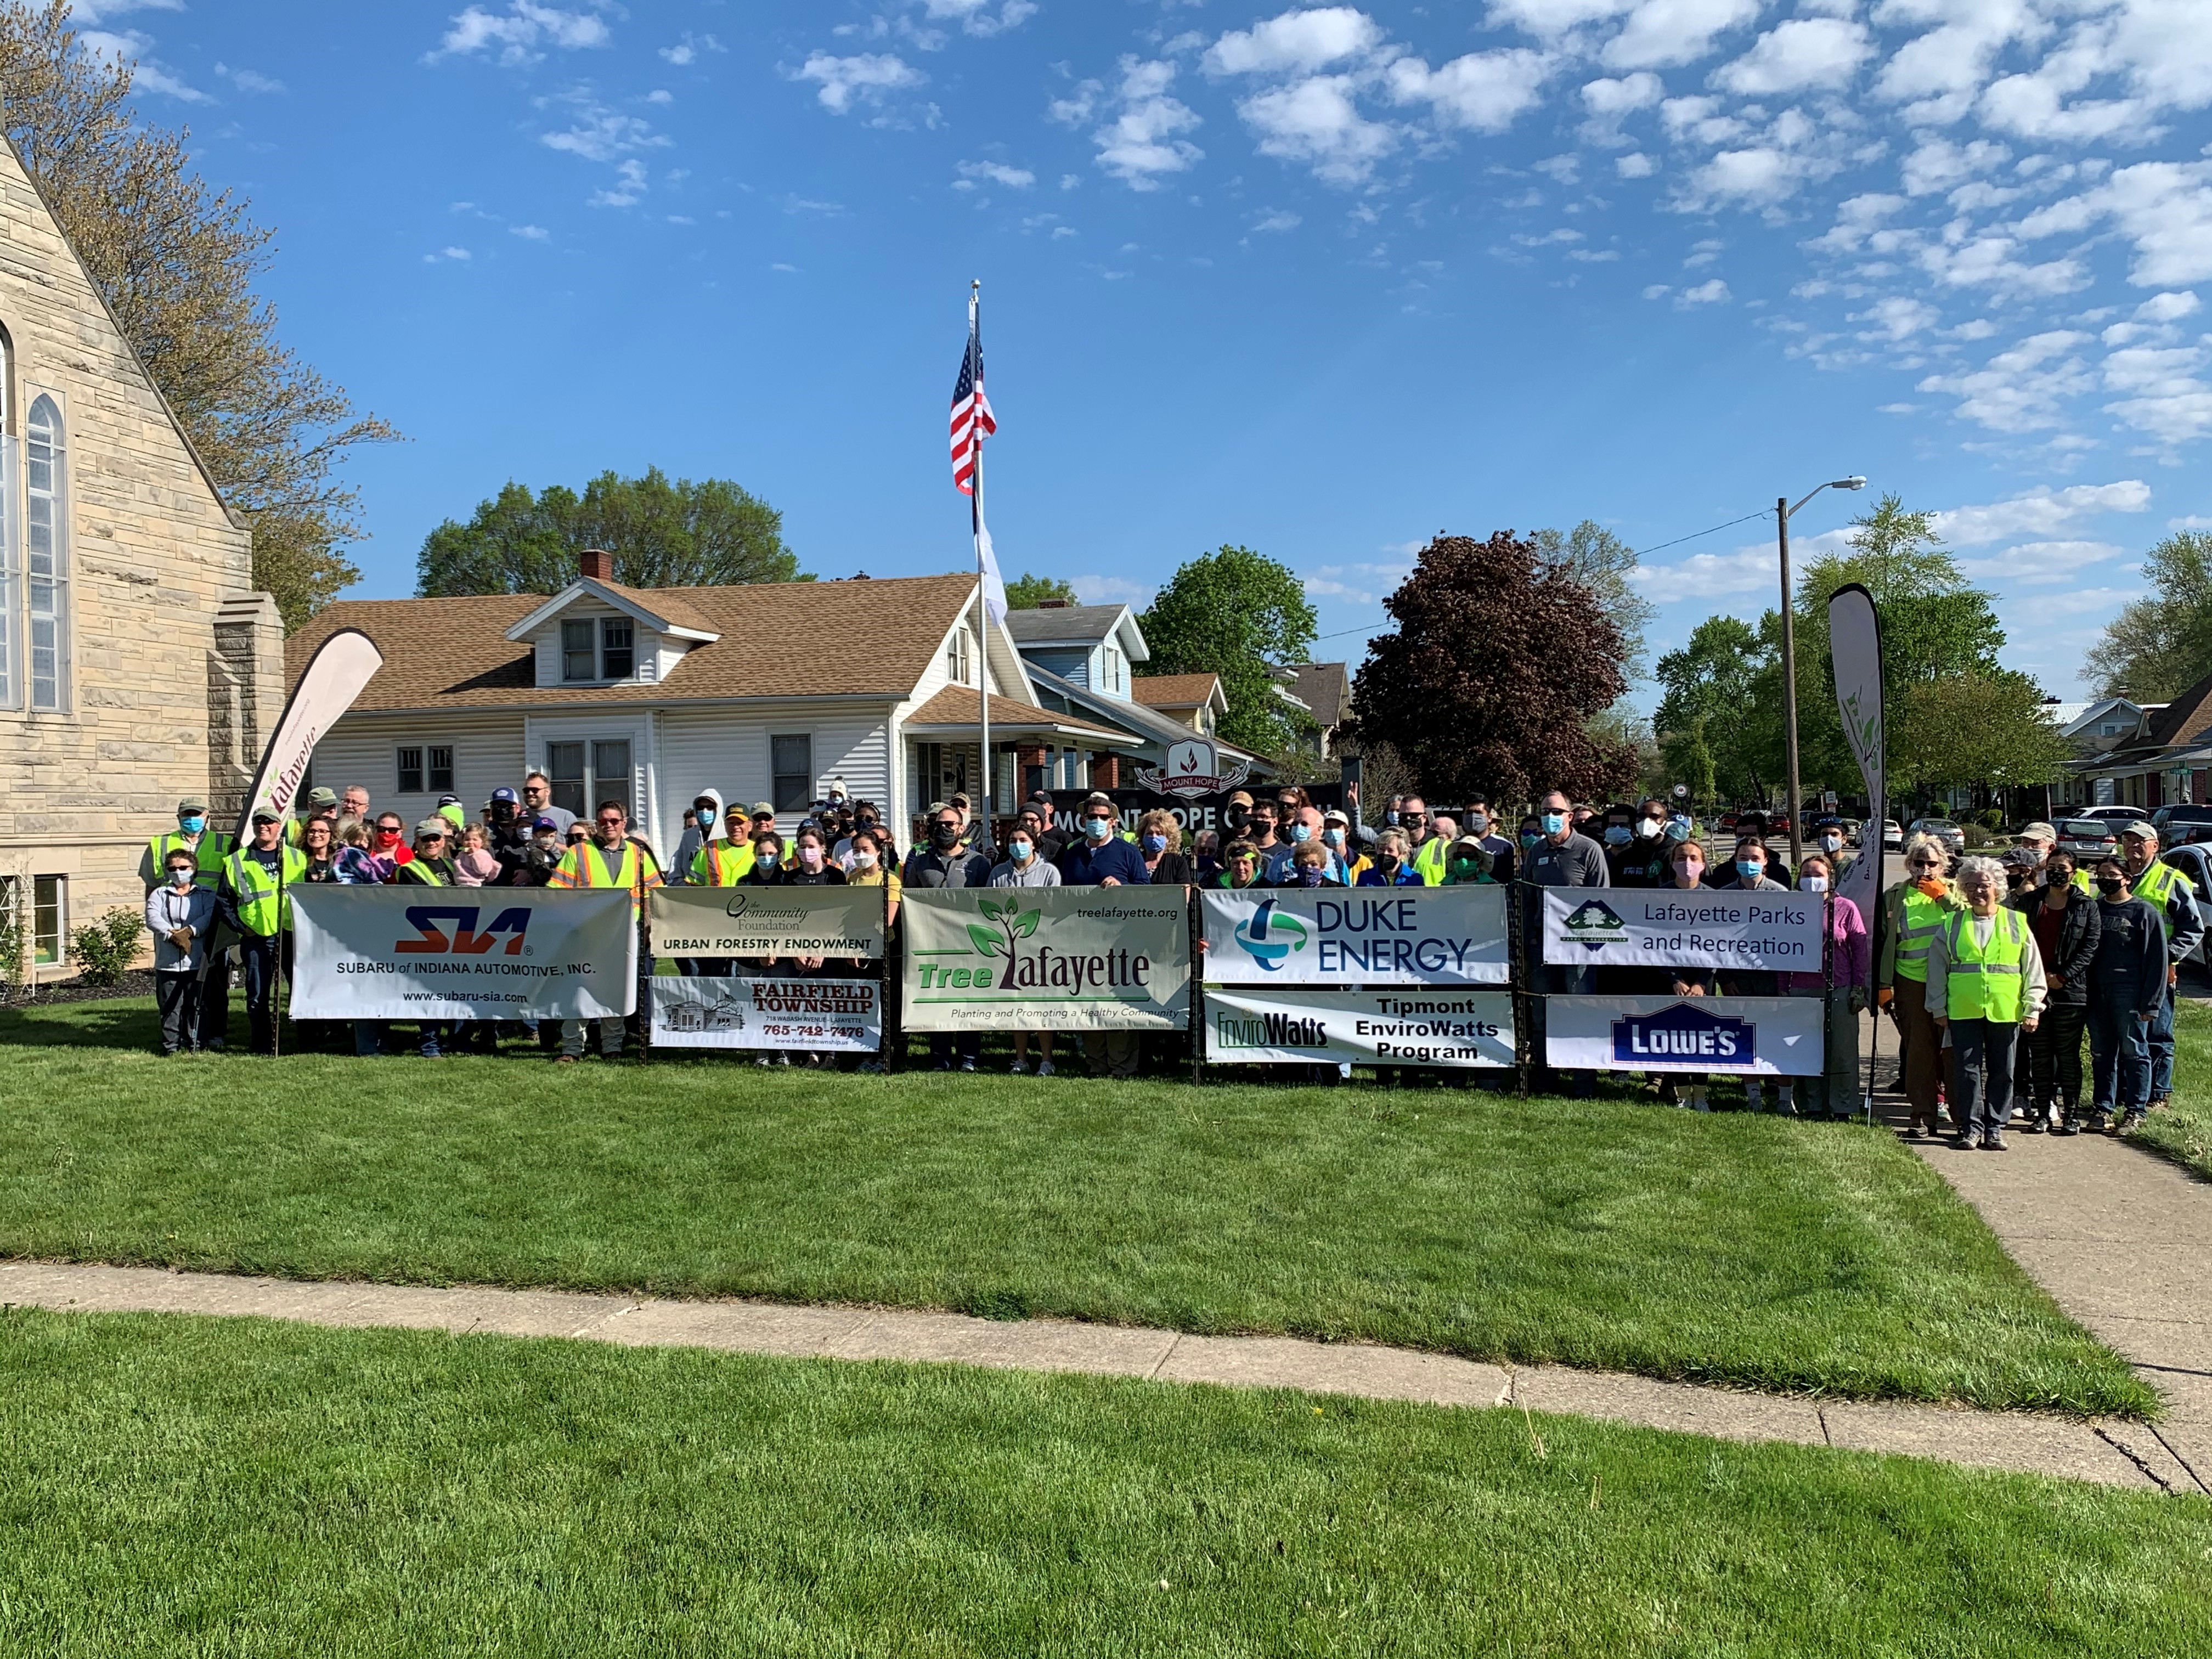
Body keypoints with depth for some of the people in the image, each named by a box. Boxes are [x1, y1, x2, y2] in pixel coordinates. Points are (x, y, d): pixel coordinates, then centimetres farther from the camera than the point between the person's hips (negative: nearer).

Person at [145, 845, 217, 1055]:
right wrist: (171, 935, -19)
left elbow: (210, 916, -8)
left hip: (196, 962, -1)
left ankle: (194, 1044, 11)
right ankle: (171, 1046, 8)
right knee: (169, 1007, 2)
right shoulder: (160, 894, 12)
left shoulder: (206, 894, 10)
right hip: (167, 963, 1)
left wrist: (190, 931, -23)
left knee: (194, 1006, 3)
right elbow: (152, 918, -4)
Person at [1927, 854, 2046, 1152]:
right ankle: (1972, 1127, 7)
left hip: (2005, 1012, 0)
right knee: (1967, 1070, 0)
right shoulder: (1952, 925, 8)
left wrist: (2032, 1007, 2)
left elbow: (2033, 969, 9)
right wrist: (1939, 1009, 5)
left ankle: (1995, 1128, 14)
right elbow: (1937, 968, 9)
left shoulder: (2017, 923, 9)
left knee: (2001, 1072, 5)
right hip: (1963, 1012, 0)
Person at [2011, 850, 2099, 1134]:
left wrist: (2062, 977, -12)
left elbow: (2090, 947, -4)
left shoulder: (2087, 906, 3)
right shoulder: (2029, 901, 10)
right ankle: (2042, 1113, 11)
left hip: (2070, 991, -2)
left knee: (2069, 1055, 3)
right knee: (2039, 1055, 6)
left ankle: (2071, 1114, 10)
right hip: (2035, 988, 2)